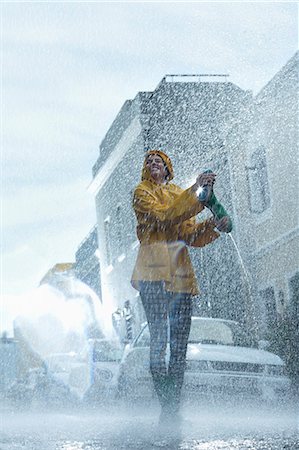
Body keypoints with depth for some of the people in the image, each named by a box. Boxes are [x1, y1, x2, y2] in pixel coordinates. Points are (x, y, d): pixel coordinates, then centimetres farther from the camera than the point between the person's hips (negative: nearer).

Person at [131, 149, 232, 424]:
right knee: (159, 340, -14)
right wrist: (195, 194, -17)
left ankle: (174, 409, 4)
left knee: (179, 346, 1)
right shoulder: (142, 193, 8)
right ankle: (166, 408, -14)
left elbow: (191, 235, 16)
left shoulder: (180, 195, 23)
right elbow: (164, 216, -11)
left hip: (181, 273, 5)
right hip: (154, 272, -5)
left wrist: (213, 226, -2)